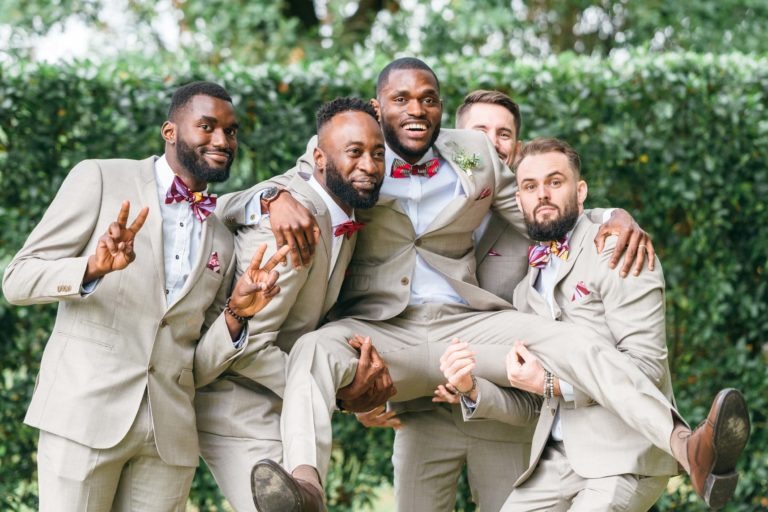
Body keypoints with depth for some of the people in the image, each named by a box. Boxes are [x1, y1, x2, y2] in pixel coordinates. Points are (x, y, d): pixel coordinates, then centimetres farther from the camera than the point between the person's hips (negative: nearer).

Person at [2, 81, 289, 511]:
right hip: (85, 412, -4)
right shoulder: (100, 179, 3)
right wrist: (94, 268, -22)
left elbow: (201, 358, 16)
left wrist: (236, 315, -5)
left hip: (171, 434, 4)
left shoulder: (224, 239, 15)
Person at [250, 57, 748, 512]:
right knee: (315, 349, -35)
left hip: (465, 325, 3)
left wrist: (614, 220, 1)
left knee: (575, 341, -20)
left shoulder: (475, 153, 14)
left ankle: (688, 449, -36)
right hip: (381, 331, -3)